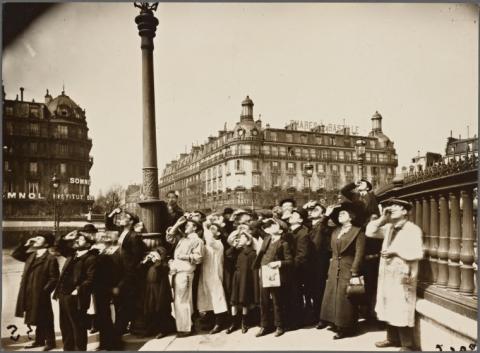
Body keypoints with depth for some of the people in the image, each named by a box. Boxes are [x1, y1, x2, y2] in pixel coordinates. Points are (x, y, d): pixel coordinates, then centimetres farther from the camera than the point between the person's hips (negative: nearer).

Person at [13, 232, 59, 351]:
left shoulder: (51, 258, -14)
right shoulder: (31, 255, 11)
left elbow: (54, 278, -15)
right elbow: (15, 254, 18)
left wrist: (44, 291, -20)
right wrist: (26, 245, 6)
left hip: (40, 295, -7)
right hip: (29, 294, 7)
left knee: (45, 320, 3)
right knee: (37, 319, 18)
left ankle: (50, 342, 16)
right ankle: (39, 340, 31)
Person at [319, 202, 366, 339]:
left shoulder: (357, 231, -7)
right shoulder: (335, 231, 14)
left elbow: (359, 253, -12)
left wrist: (354, 272, -16)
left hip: (348, 270, -7)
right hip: (334, 270, 7)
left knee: (344, 299, -3)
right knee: (333, 297, 9)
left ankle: (345, 328, 6)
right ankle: (337, 324, 19)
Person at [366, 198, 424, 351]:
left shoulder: (413, 229, -10)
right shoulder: (389, 227, 12)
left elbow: (418, 253, -18)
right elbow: (370, 232, 9)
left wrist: (396, 251, -18)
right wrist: (382, 218, 1)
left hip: (402, 277, -7)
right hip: (387, 275, 7)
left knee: (402, 311, -3)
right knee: (389, 308, 15)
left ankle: (407, 346, 8)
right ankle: (393, 339, 28)